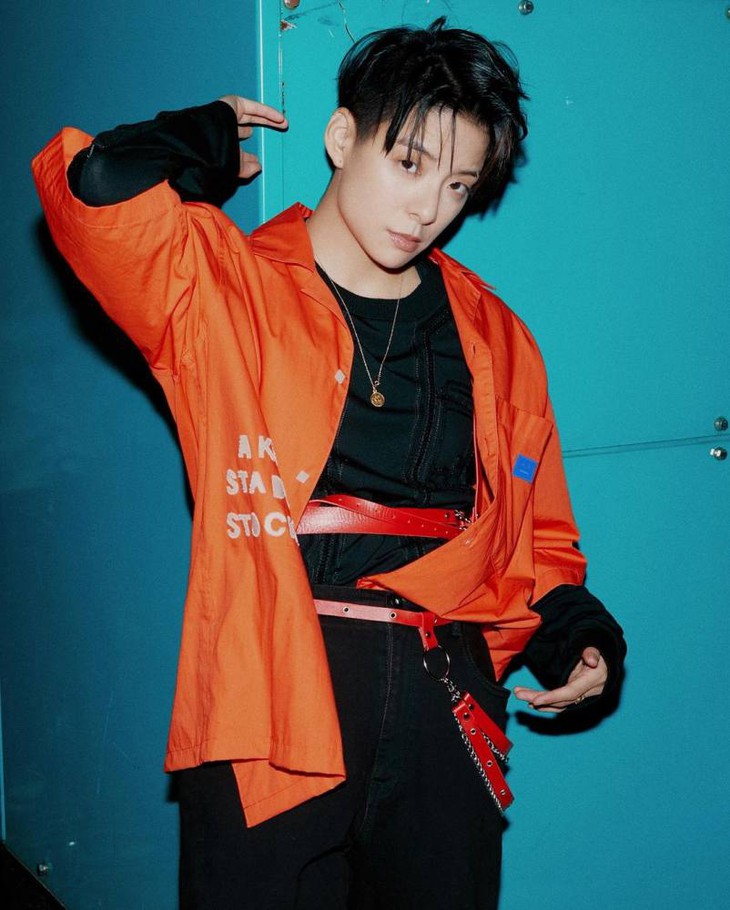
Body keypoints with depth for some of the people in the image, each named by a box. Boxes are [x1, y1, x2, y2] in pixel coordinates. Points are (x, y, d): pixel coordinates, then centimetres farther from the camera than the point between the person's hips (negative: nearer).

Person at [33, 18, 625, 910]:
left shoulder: (491, 336, 13)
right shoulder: (223, 287, 1)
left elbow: (534, 529, 19)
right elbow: (100, 187, -18)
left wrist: (575, 634, 2)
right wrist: (213, 139, 1)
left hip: (447, 711, 4)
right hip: (269, 701, -4)